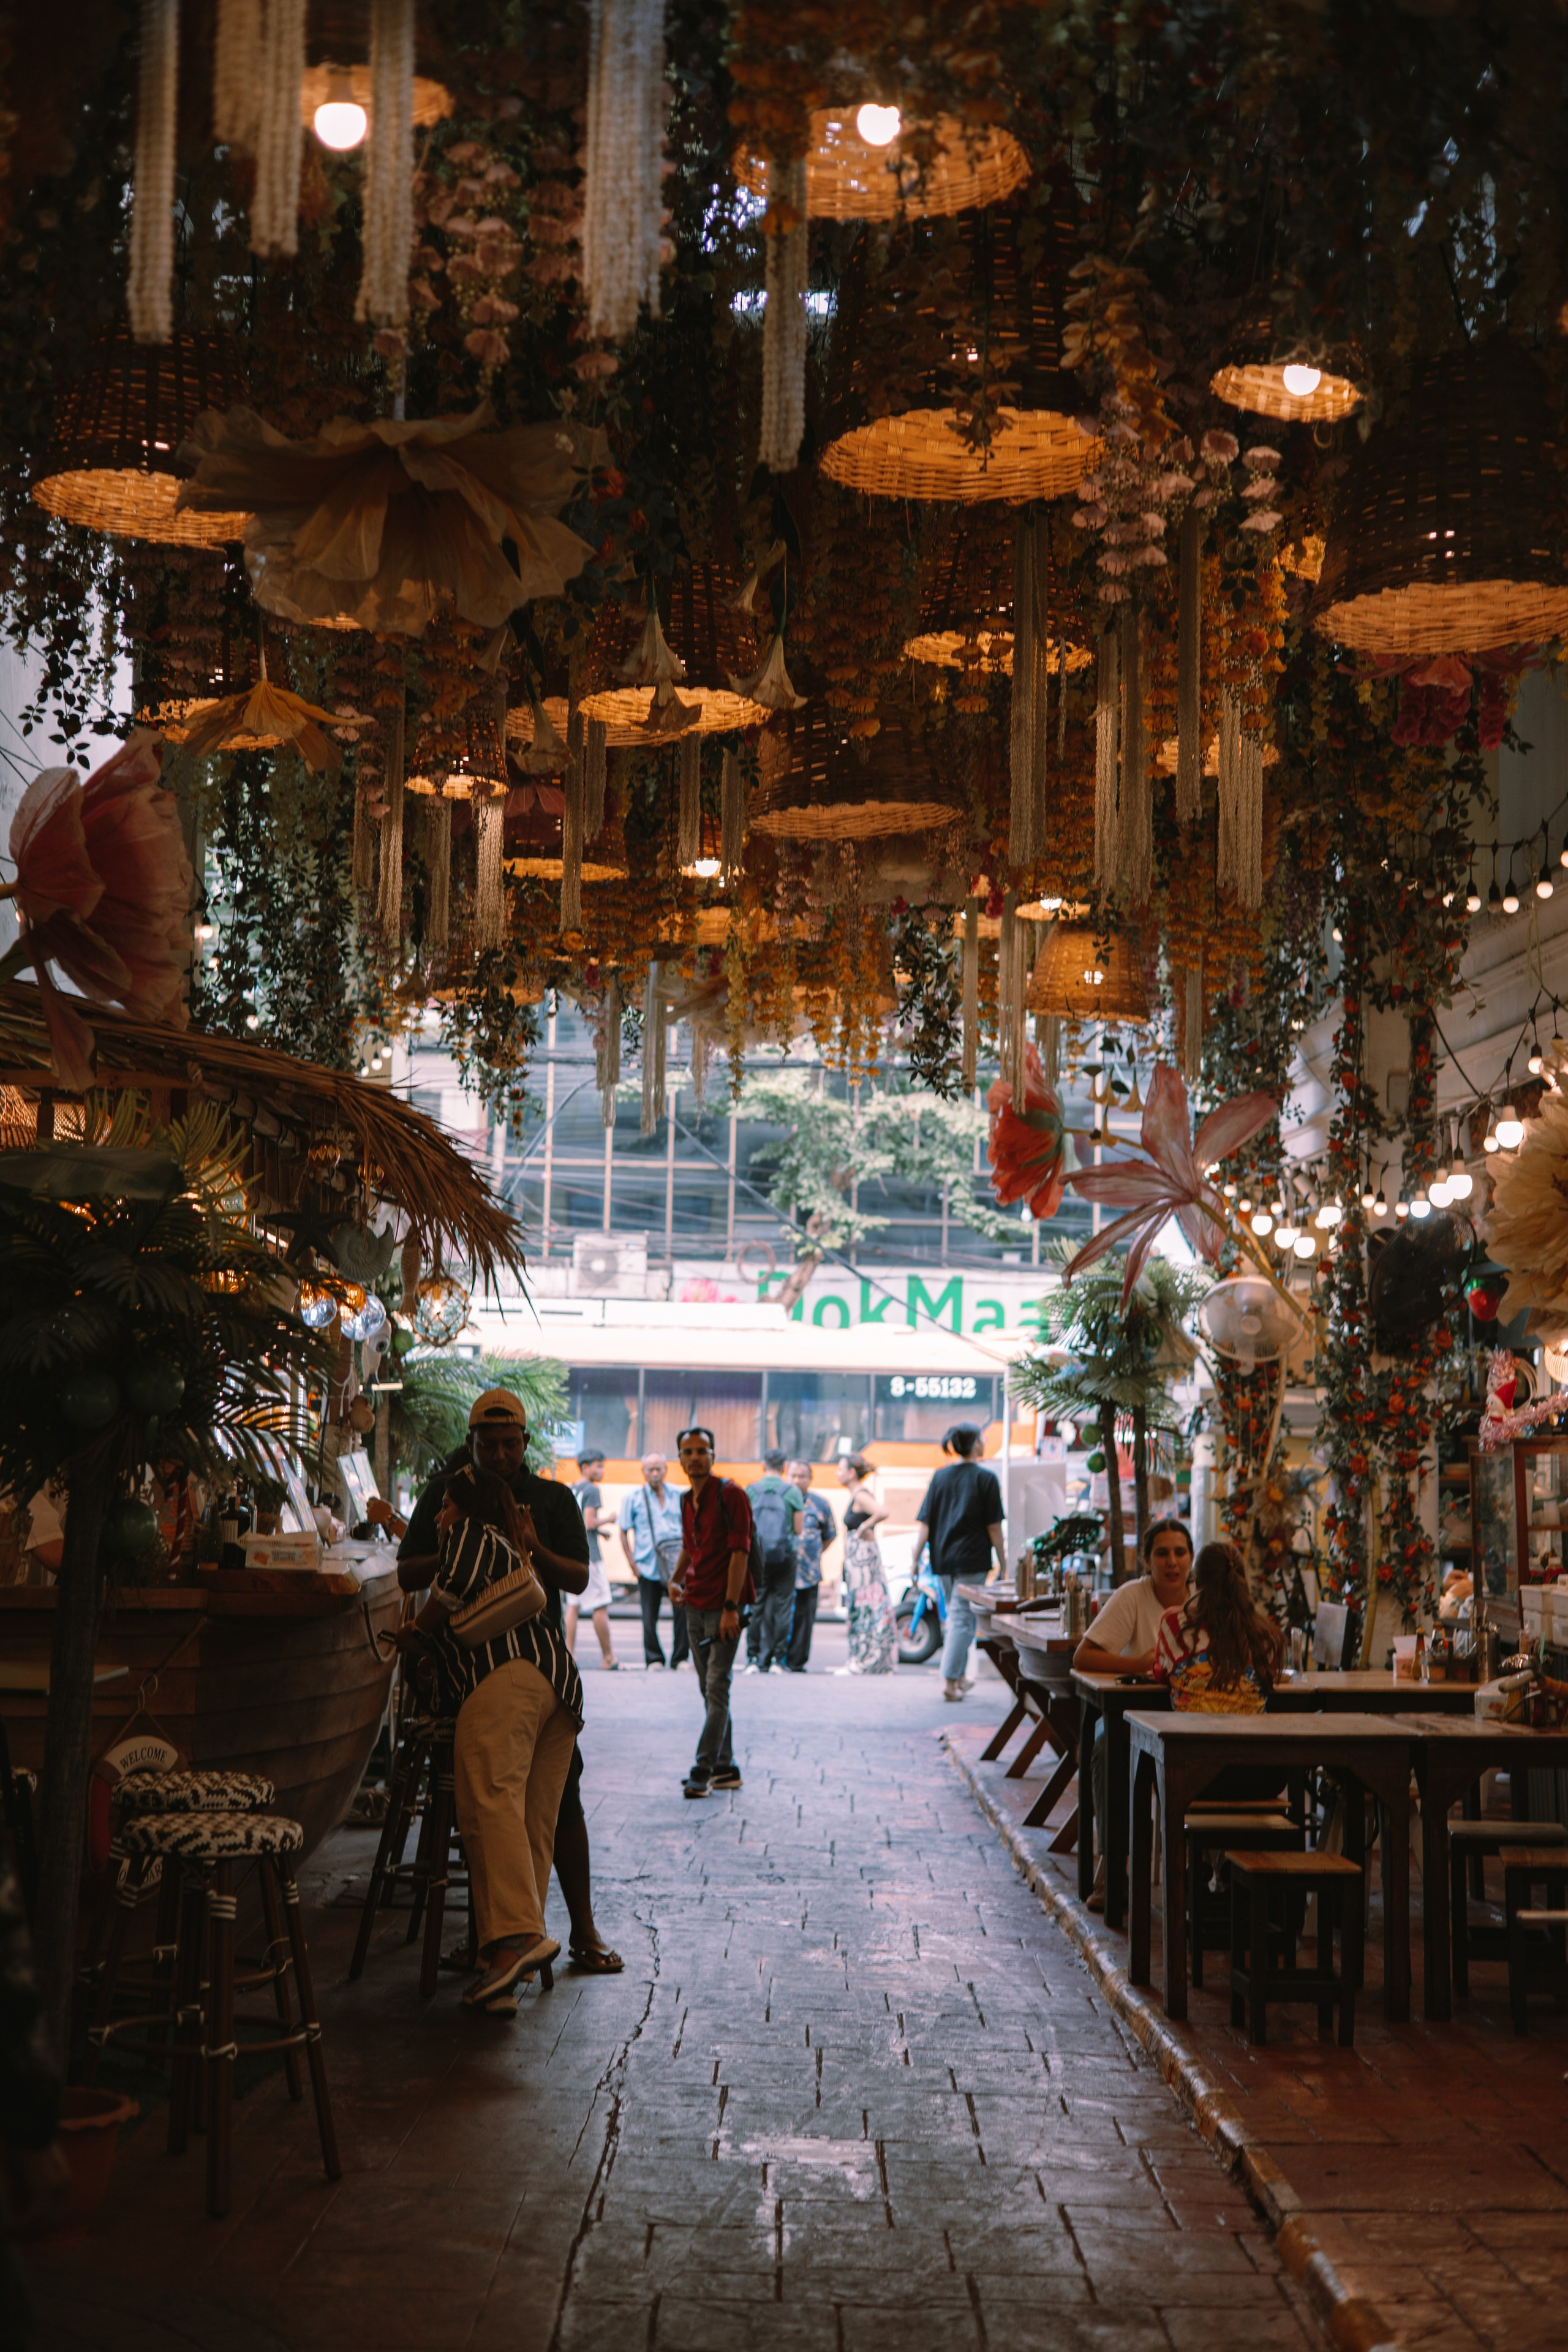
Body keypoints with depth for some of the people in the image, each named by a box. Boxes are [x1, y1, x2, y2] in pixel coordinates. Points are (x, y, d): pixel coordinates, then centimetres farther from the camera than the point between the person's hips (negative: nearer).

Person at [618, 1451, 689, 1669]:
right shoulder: (634, 1499, 6)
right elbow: (623, 1531, 8)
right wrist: (631, 1562, 0)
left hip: (677, 1566, 1)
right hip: (648, 1567, -1)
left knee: (683, 1611, -6)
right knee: (649, 1616, 1)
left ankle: (681, 1658, 5)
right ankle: (654, 1659, 13)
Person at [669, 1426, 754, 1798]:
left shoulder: (730, 1494, -10)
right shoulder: (687, 1500, 13)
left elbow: (739, 1552, -15)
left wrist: (730, 1607, -20)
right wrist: (675, 1580, 9)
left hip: (723, 1606, -8)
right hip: (695, 1605, 8)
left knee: (717, 1688, -10)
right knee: (709, 1690, 11)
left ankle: (703, 1770, -11)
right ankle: (725, 1768, 17)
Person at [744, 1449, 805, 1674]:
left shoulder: (750, 1491, 1)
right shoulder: (793, 1492, -2)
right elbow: (798, 1529, -2)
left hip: (757, 1555, 1)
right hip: (785, 1555, -1)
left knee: (756, 1606, 7)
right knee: (782, 1607, 4)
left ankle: (754, 1659, 5)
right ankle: (778, 1660, 1)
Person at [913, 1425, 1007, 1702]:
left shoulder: (940, 1476, 6)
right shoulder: (985, 1478, -6)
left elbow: (924, 1523, 2)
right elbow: (993, 1526, -6)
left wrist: (915, 1557, 5)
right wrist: (1002, 1561, 2)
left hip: (943, 1559, 5)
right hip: (972, 1559, -5)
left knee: (956, 1615, 18)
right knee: (963, 1619, -2)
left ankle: (959, 1677, 22)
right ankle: (950, 1680, -7)